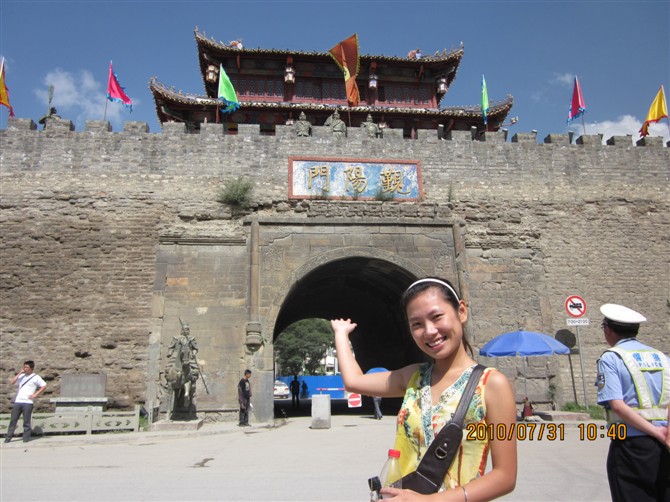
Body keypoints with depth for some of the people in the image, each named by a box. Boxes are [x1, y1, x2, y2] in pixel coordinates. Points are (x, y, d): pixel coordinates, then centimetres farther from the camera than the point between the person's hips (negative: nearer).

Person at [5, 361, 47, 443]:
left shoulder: (36, 377, 0)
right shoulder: (21, 376, 15)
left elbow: (44, 386, -3)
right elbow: (12, 382, 2)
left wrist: (35, 394, -9)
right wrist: (20, 373, 1)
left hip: (27, 402, -4)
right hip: (17, 401, 5)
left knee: (26, 421, -1)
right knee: (13, 420, 5)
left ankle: (26, 437, 8)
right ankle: (8, 437, 13)